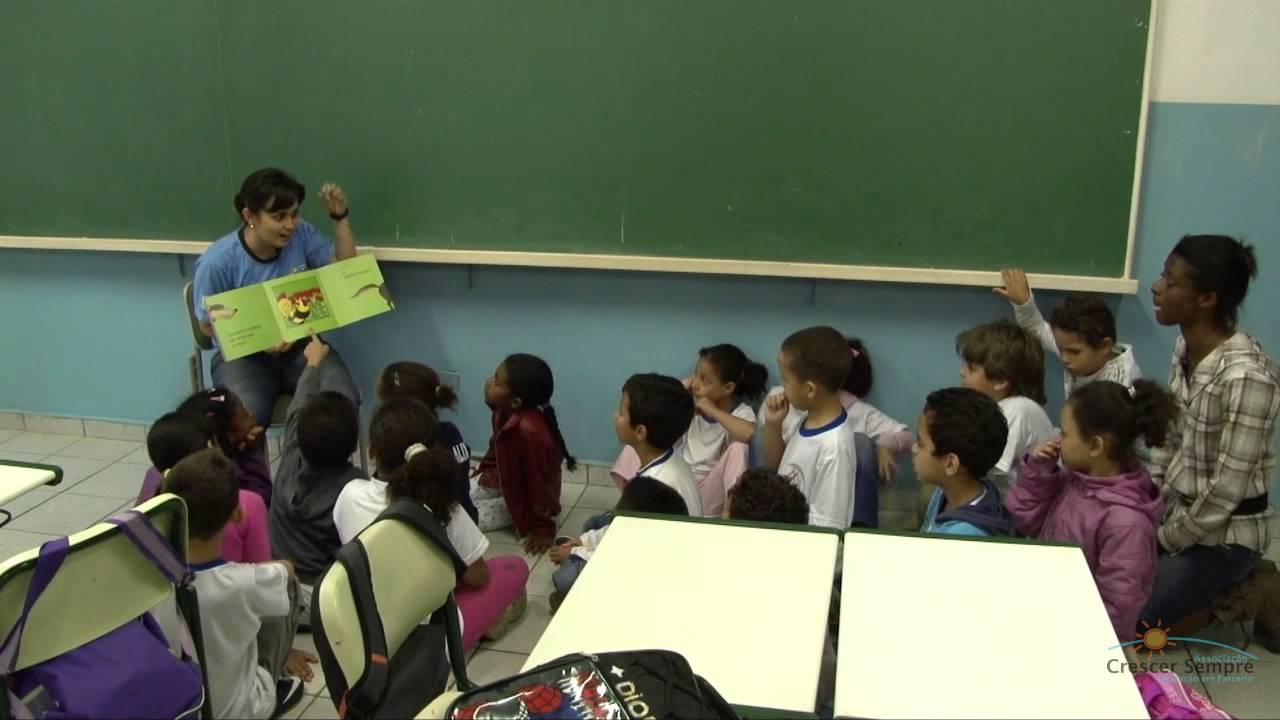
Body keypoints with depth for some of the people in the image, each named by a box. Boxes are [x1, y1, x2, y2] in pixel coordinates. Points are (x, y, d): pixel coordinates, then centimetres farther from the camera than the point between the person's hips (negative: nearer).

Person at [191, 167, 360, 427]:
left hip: (301, 346, 3)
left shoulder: (301, 234, -3)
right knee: (247, 418, -34)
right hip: (244, 354, -3)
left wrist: (340, 217, -8)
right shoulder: (217, 262, -15)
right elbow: (209, 325, -6)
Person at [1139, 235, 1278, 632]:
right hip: (1178, 509, 8)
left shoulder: (1245, 377, -28)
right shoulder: (1185, 347, -2)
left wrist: (1163, 543, -13)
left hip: (1221, 536, -8)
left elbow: (1225, 492, -24)